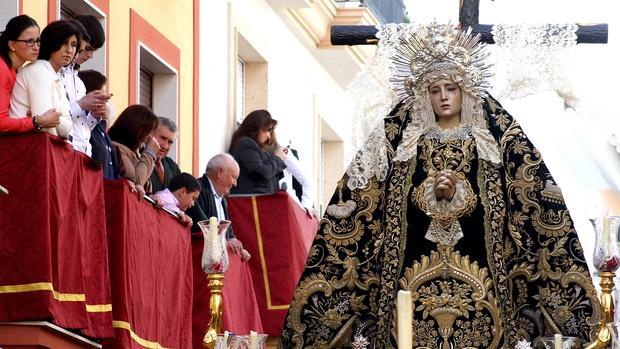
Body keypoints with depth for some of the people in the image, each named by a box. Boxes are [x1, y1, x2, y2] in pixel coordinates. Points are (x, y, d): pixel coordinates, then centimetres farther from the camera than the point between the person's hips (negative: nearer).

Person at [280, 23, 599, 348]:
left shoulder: (489, 141, 7)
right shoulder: (404, 141, 9)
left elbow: (493, 208, -1)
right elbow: (394, 207, 1)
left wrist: (455, 193, -14)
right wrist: (434, 191, -12)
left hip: (475, 268, 0)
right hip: (416, 269, 0)